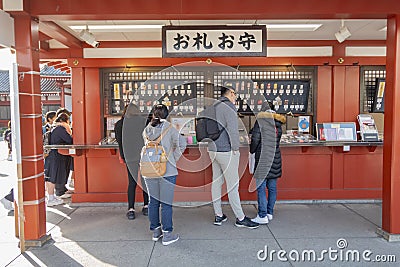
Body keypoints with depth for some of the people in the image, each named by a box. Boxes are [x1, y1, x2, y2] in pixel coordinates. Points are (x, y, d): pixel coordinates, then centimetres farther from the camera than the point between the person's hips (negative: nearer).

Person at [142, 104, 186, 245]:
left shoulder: (147, 129, 6)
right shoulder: (169, 127, -7)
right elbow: (181, 143, -14)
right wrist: (174, 158, -3)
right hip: (167, 170, -4)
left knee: (153, 201, 16)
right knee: (166, 203, 3)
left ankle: (155, 231, 27)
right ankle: (167, 235, 10)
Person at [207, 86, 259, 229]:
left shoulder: (213, 107, 13)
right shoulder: (229, 107, -12)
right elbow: (233, 130, -18)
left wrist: (213, 143, 14)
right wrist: (236, 149, -11)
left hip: (213, 150, 8)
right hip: (226, 151, -8)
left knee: (216, 182, 12)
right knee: (233, 185, -2)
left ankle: (218, 216, 21)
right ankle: (240, 218, 7)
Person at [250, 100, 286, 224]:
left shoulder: (260, 121, -6)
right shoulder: (278, 122, 8)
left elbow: (255, 139, -10)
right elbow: (277, 139, 10)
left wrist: (252, 150, 7)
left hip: (263, 158, -6)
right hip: (275, 158, 6)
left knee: (261, 188, -1)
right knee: (272, 187, 12)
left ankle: (262, 216, 1)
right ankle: (270, 213, 22)